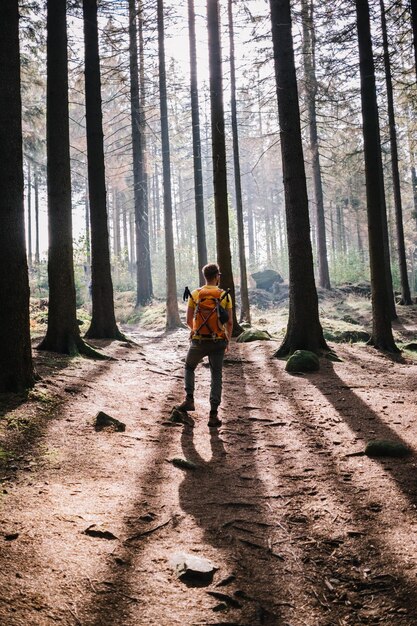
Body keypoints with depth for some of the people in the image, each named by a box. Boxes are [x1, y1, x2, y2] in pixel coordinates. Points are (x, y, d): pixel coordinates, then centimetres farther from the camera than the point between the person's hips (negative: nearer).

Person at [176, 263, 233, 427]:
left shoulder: (195, 294, -2)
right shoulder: (225, 296, -3)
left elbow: (188, 321, 0)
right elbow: (229, 322, -3)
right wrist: (228, 339, 13)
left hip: (198, 341, 0)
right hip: (218, 342, 0)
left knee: (189, 368, 26)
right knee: (216, 377, 8)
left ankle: (189, 399, 12)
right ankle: (213, 414, 2)